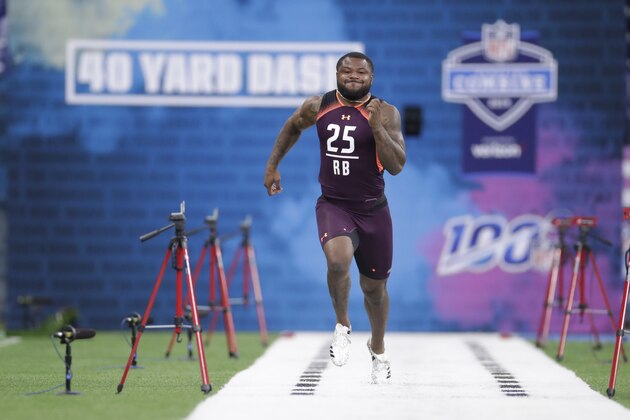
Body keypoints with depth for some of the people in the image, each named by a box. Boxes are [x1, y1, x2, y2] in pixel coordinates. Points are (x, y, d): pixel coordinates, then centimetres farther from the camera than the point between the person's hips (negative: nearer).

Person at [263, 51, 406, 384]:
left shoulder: (386, 113, -10)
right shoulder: (318, 107, -3)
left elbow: (396, 166, -19)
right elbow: (293, 127, 19)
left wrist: (376, 127, -29)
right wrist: (272, 165, 18)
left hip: (372, 210, 0)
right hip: (333, 205, 0)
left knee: (375, 288, 13)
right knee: (338, 258, -32)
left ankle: (377, 350, 42)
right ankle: (342, 326, -6)